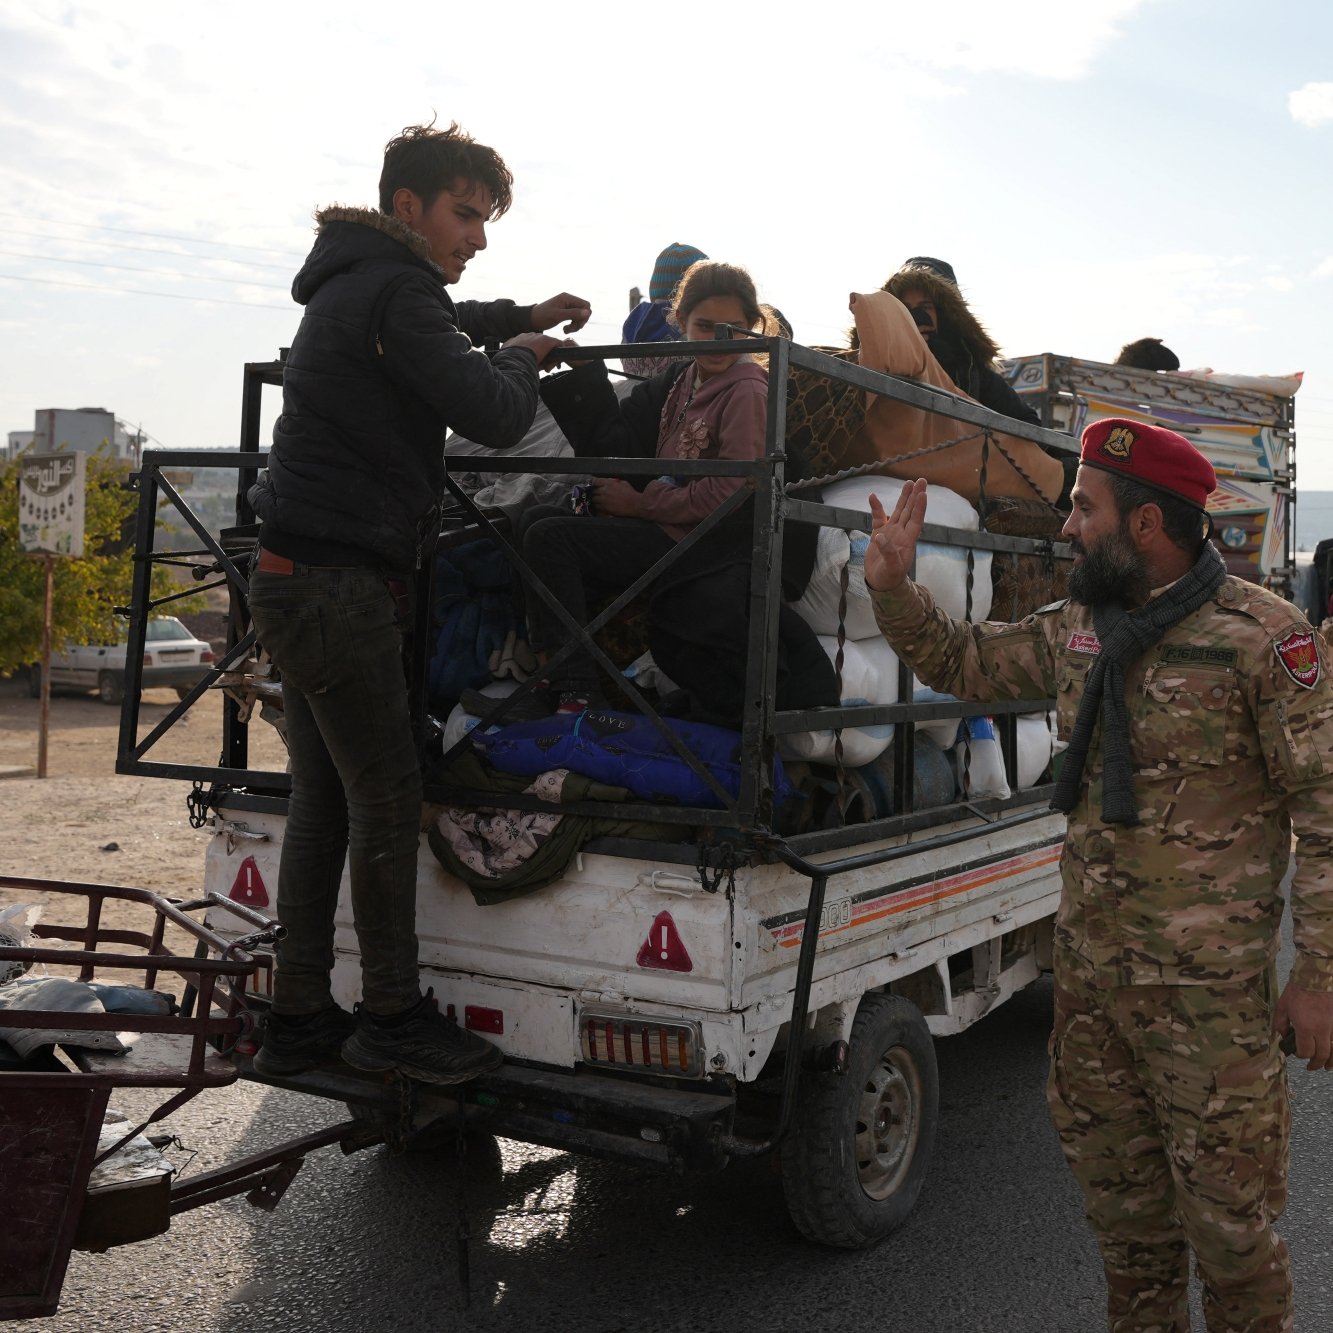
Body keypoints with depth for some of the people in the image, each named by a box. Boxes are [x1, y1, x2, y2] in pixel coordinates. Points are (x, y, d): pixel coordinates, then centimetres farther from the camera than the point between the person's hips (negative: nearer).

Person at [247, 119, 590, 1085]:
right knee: (388, 799, -3)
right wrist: (522, 356, 1)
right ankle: (393, 1016, 7)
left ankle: (299, 1017, 18)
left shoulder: (354, 285, 20)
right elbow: (495, 417, -19)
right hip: (340, 583, -10)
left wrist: (516, 318, 30)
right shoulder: (393, 291, -13)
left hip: (300, 578, 10)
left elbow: (432, 332, 43)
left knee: (323, 801, 11)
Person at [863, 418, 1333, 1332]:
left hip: (1209, 983, -6)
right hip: (1087, 965, 7)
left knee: (1223, 1200, 4)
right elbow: (962, 662, 20)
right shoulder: (1077, 630, 7)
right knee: (1117, 1185, 20)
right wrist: (893, 586, 3)